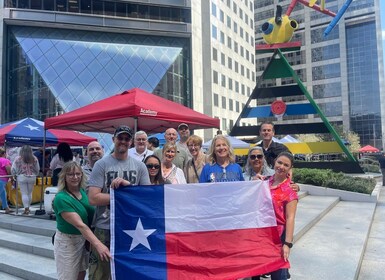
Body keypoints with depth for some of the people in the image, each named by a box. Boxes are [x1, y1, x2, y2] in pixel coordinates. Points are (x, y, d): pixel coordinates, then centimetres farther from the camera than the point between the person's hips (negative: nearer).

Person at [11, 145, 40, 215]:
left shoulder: (18, 159, -5)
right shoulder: (34, 159, 1)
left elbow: (13, 169, 0)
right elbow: (37, 169, 6)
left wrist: (14, 175, 18)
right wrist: (35, 175, 23)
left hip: (22, 177, -2)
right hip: (32, 177, 2)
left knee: (24, 193, 2)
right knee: (30, 193, 12)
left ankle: (26, 208, -3)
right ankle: (28, 207, 22)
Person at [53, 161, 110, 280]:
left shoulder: (83, 191, -3)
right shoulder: (61, 198, -23)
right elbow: (79, 225, -31)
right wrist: (98, 244, -40)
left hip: (84, 239, 7)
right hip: (67, 241, -6)